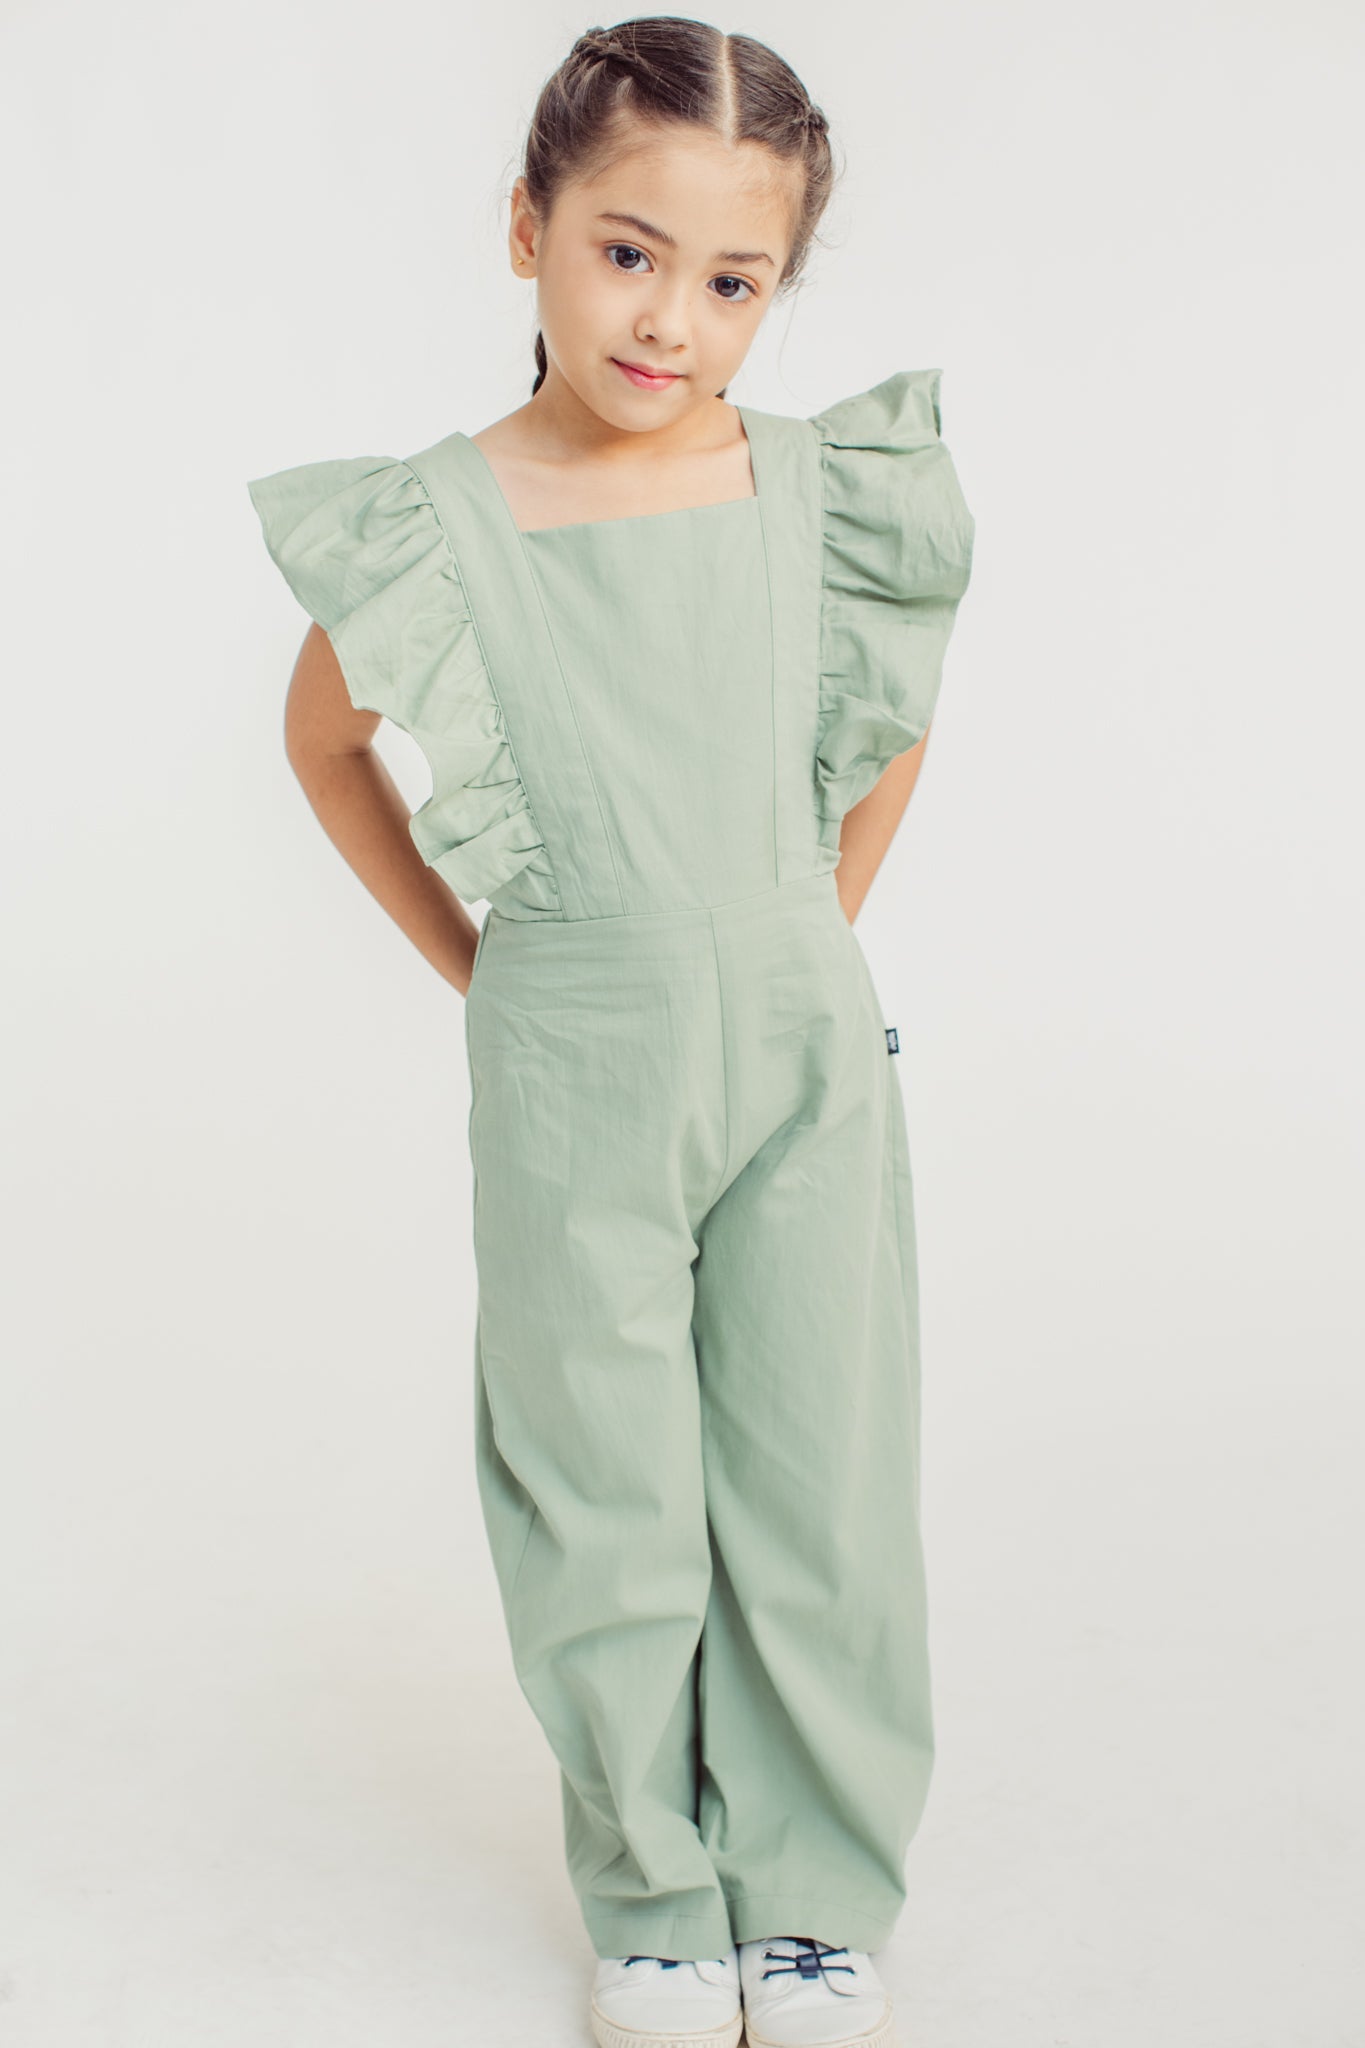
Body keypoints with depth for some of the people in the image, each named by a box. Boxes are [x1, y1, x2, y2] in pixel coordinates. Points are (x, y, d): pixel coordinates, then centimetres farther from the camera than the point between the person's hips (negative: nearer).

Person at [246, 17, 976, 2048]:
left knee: (827, 1492, 9)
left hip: (805, 1051, 2)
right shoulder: (434, 527, -10)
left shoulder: (827, 489, -5)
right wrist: (466, 957, 7)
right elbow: (325, 743, 8)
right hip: (572, 1071, -1)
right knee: (609, 1518, 10)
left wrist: (810, 942, 12)